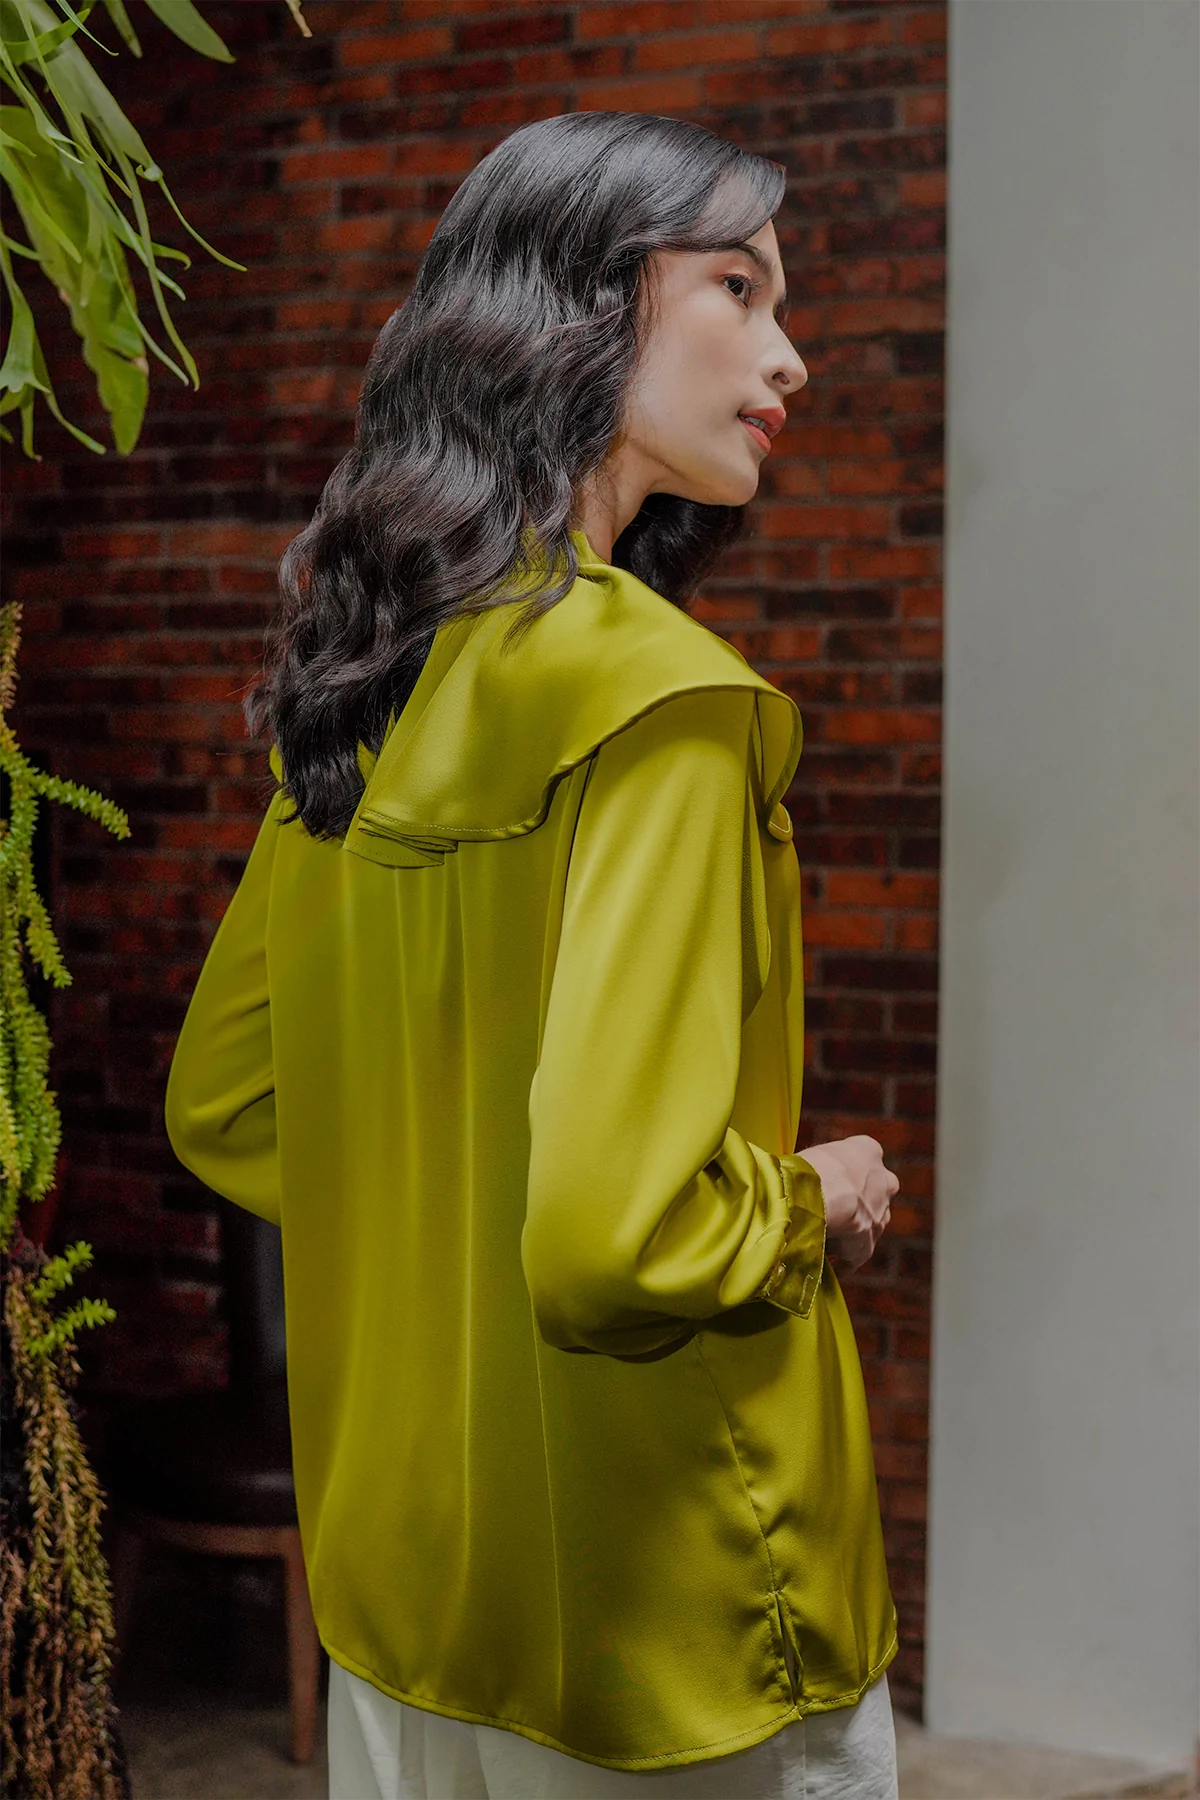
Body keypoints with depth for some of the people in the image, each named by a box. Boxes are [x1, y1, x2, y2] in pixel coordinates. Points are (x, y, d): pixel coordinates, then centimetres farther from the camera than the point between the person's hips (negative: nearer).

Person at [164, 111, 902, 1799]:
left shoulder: (364, 692, 2)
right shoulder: (653, 698, -22)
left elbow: (220, 1115, 10)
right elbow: (613, 1244, -30)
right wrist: (816, 1203, -11)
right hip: (655, 1624, -7)